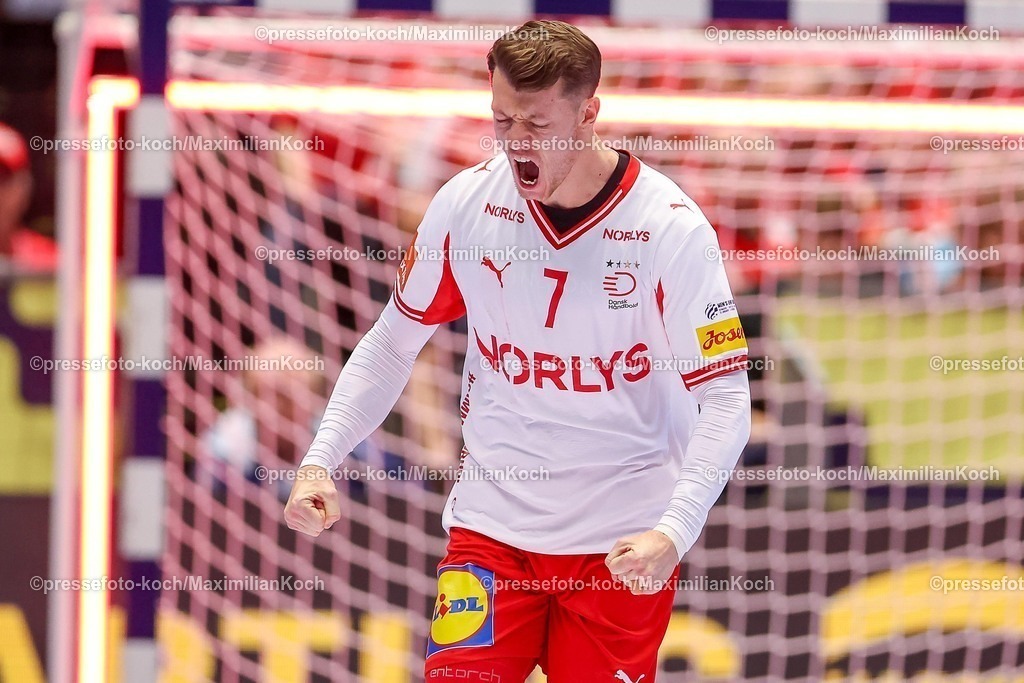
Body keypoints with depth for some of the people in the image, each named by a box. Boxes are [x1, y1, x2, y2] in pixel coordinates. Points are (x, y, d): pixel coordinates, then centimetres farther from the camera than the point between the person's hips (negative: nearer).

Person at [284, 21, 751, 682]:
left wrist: (673, 532, -28)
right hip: (491, 524, 2)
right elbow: (394, 342, 9)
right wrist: (321, 459, -3)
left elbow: (726, 397, -14)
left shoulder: (671, 227, -14)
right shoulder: (466, 203, -4)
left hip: (624, 545, -2)